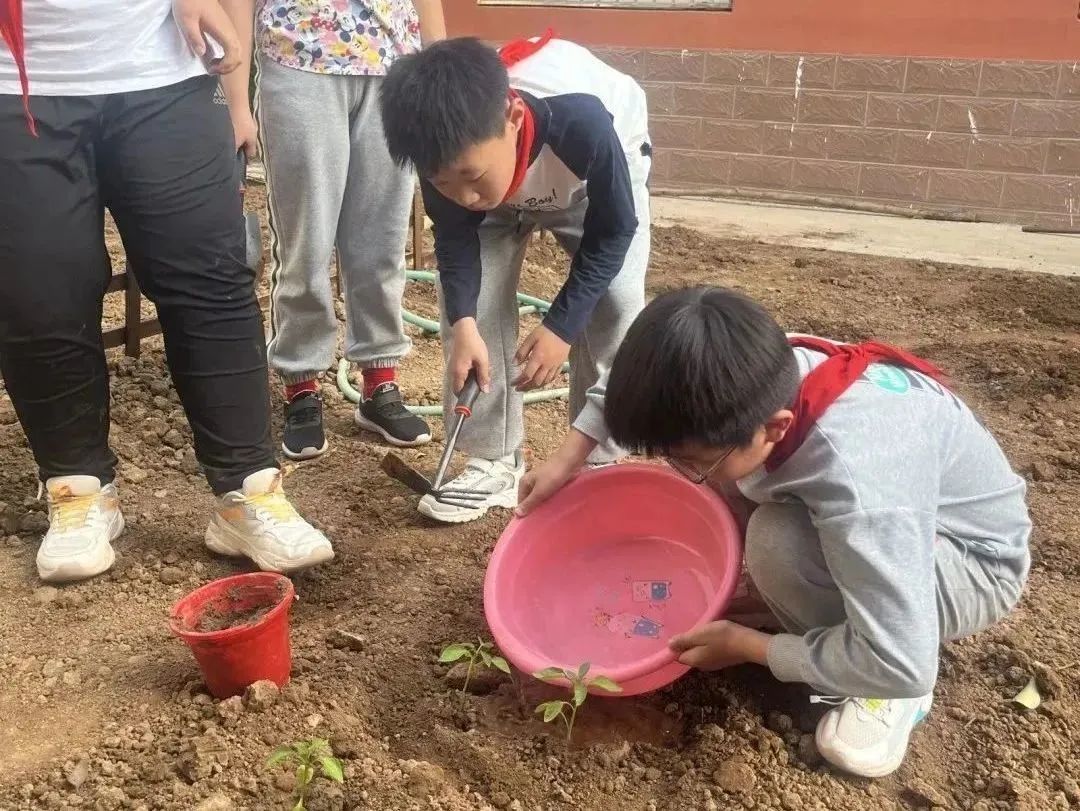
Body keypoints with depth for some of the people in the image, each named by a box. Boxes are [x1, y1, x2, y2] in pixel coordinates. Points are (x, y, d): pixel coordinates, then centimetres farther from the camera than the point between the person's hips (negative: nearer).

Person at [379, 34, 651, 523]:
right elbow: (455, 239, -18)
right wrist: (464, 325, -33)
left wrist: (560, 327, -30)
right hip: (504, 186, 3)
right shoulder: (449, 151, -34)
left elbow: (613, 232, -29)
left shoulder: (582, 123, -45)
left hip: (596, 177, -2)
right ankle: (493, 461, -2)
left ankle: (599, 461, -2)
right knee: (469, 295, -13)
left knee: (614, 302, -18)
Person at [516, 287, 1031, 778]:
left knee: (779, 545, -33)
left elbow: (901, 665, -36)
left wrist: (745, 645, -23)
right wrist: (571, 456, -5)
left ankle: (884, 690, -6)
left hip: (979, 562, -7)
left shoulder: (856, 483, -42)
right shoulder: (765, 373, -21)